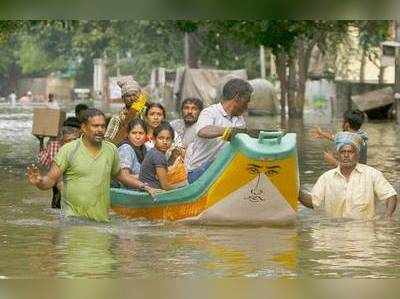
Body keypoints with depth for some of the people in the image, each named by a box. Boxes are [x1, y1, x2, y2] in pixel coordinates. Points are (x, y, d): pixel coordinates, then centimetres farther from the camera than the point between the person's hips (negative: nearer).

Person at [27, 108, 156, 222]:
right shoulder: (68, 150, -4)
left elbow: (119, 175, 27)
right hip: (73, 217, -3)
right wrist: (39, 182, -26)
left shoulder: (111, 150, 9)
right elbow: (51, 180, -5)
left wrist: (142, 185, 18)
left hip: (102, 219, 4)